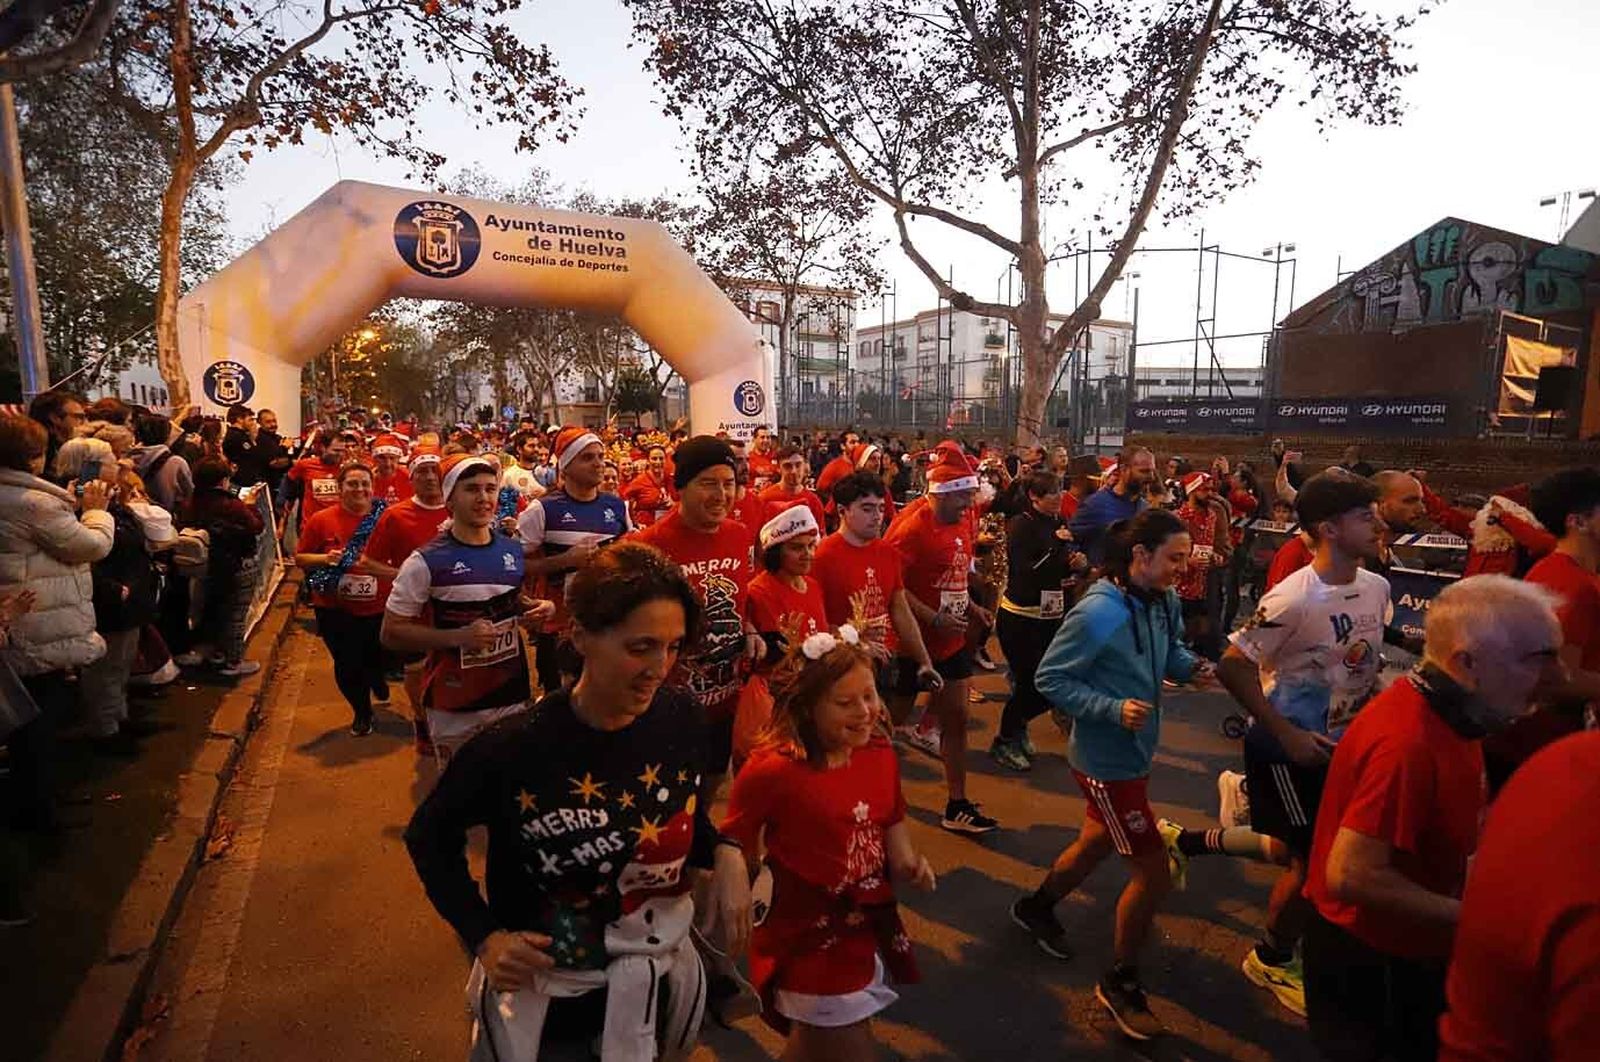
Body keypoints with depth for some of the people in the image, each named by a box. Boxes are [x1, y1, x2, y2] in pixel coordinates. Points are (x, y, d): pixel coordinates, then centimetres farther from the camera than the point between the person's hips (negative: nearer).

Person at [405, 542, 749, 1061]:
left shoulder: (683, 720, -17)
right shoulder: (513, 748, -27)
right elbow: (429, 836, -7)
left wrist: (725, 854, -16)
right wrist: (483, 937, -15)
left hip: (665, 979, 3)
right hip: (545, 993, -3)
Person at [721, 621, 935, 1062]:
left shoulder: (881, 754, -6)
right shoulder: (772, 770, -27)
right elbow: (735, 849, -16)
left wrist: (907, 863, -7)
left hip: (870, 930, 6)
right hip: (809, 942, -6)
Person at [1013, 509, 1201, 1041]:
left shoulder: (1165, 602, -3)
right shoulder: (1098, 613, -26)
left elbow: (1171, 654, 11)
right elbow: (1049, 679, -21)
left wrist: (1195, 665, -10)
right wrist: (1113, 708, -29)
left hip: (1135, 752, 9)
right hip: (1106, 760, -8)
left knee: (1096, 845, 26)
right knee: (1153, 872, 0)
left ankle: (1036, 906, 52)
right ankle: (1120, 983, 23)